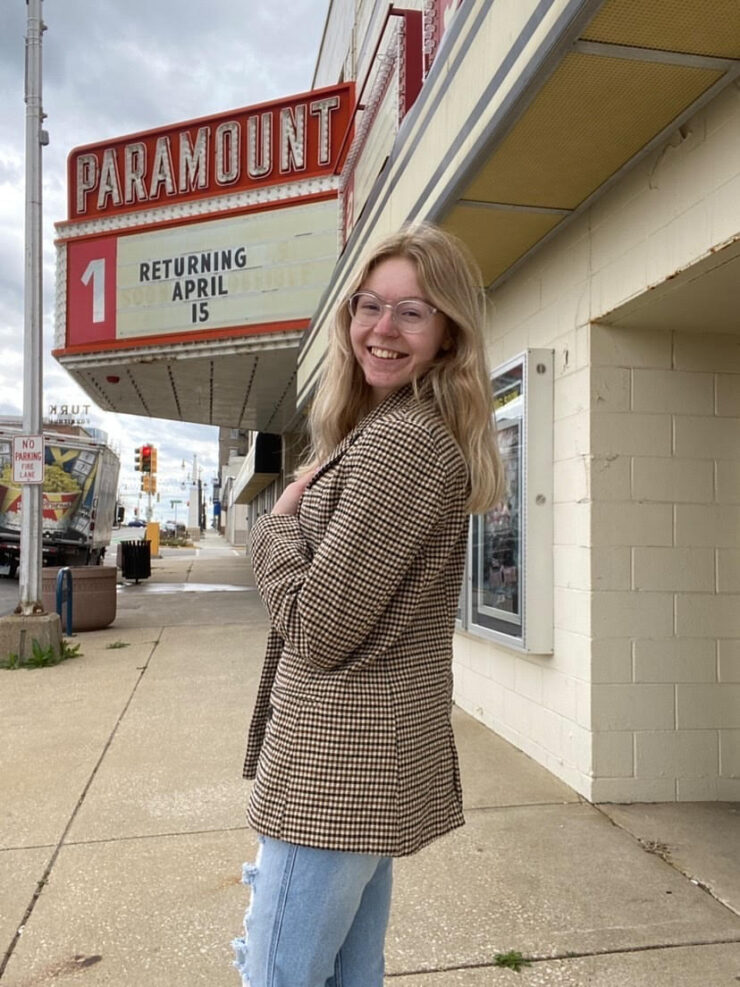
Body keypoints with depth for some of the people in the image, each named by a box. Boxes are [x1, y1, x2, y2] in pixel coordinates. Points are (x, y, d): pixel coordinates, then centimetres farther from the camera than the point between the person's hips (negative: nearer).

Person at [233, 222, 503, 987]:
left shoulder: (401, 441, -19)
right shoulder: (398, 434, 14)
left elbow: (318, 627, -19)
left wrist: (277, 525, -6)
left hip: (339, 765, -10)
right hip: (368, 759, 10)